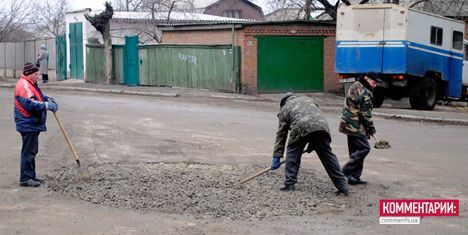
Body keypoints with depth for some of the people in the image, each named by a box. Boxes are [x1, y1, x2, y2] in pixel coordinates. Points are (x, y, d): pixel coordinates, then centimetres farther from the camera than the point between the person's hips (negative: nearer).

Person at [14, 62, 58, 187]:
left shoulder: (31, 84, 16)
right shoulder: (24, 85, -18)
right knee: (28, 152, -7)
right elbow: (29, 104, -26)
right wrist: (46, 105, -21)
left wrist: (48, 99, 8)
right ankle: (25, 179, -2)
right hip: (28, 125, -11)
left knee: (32, 151, 17)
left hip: (33, 125, 11)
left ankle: (31, 176, 26)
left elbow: (39, 95, 28)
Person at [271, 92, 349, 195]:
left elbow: (281, 134, 24)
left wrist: (276, 157, 24)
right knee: (328, 156, 12)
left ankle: (289, 184, 14)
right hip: (322, 125, 3)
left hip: (301, 128, -3)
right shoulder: (308, 99, 39)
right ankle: (342, 186, 13)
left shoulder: (284, 109, 28)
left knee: (292, 155, 17)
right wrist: (312, 144, 33)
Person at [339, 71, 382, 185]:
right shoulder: (364, 93, -17)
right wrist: (371, 128, -6)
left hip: (348, 123, 11)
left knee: (355, 150, 13)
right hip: (356, 125, -11)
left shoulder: (355, 86, 14)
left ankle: (354, 177, 15)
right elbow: (365, 113, -17)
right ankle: (346, 171, -9)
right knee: (364, 148, -8)